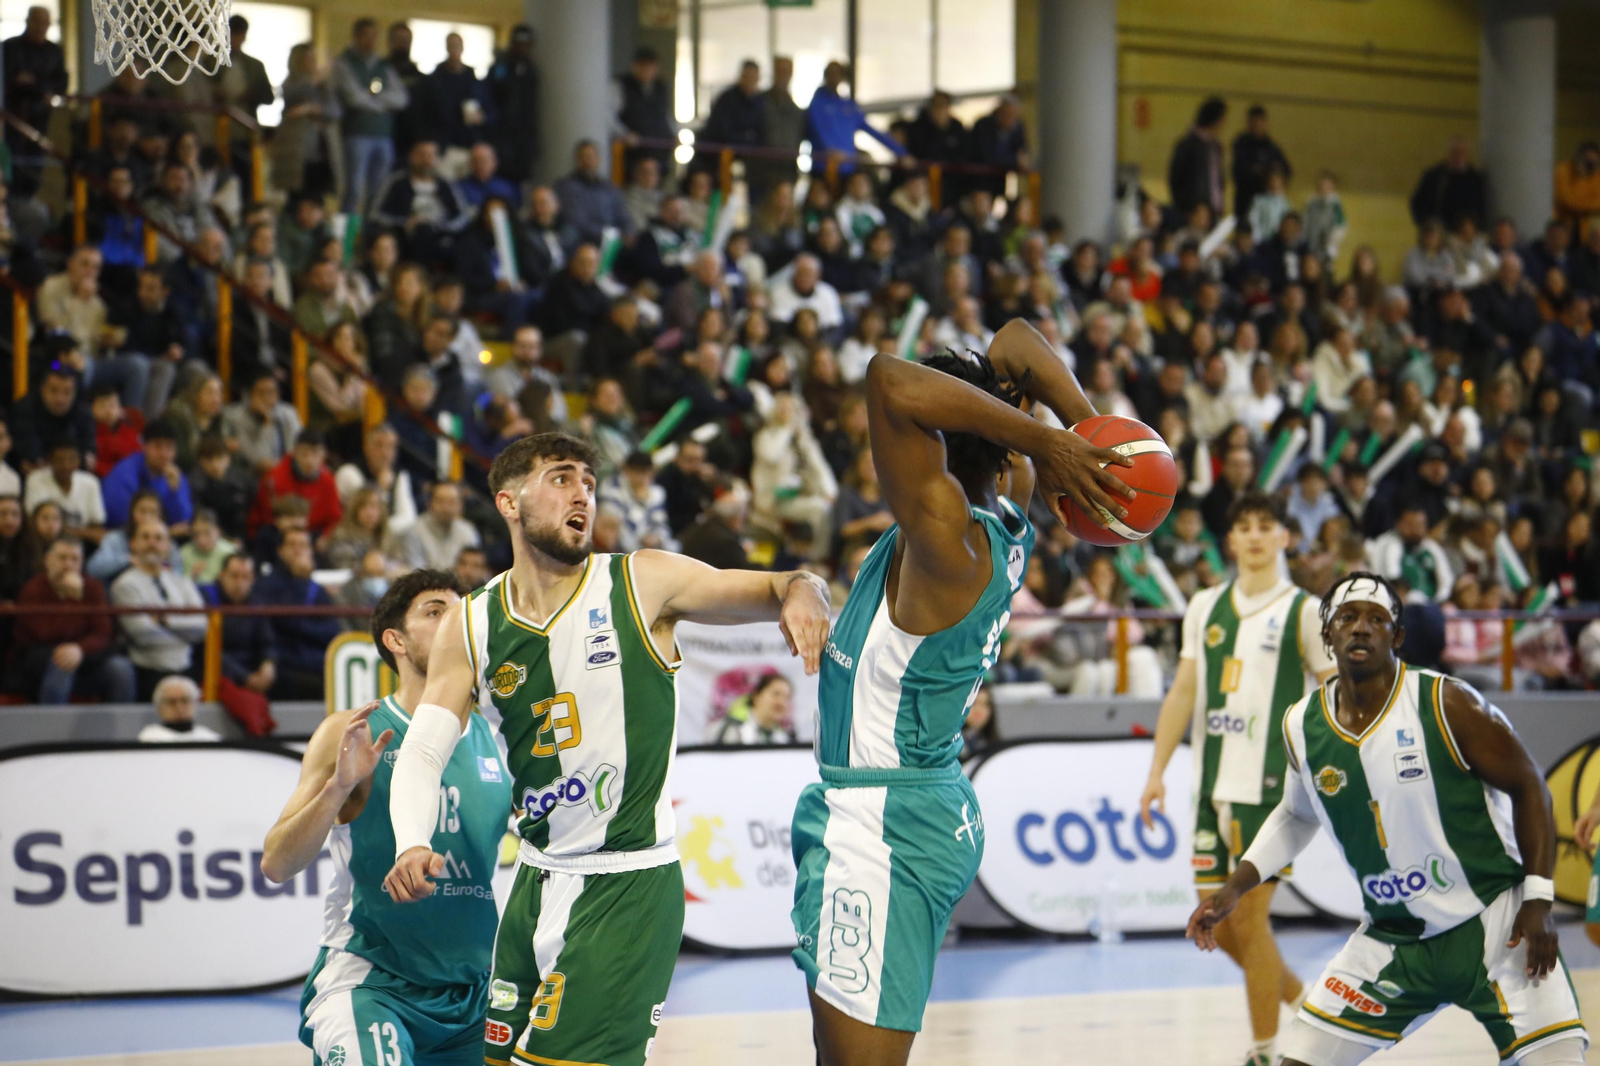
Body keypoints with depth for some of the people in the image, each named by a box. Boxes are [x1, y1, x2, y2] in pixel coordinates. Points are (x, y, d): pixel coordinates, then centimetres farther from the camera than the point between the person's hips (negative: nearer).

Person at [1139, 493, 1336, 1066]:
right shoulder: (1206, 607, 12)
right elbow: (1184, 691, 12)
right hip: (1214, 783, 5)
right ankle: (1299, 998, 29)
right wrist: (1157, 772, 6)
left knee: (1249, 915, -7)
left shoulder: (1304, 611, -1)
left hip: (1270, 786, -5)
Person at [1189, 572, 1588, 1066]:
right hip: (1393, 937, 4)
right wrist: (1233, 888, 10)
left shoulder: (1445, 704, -15)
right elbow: (1297, 815, 19)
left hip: (1493, 922, -4)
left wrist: (1538, 902, -13)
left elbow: (1528, 787, -7)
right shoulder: (1302, 726, -1)